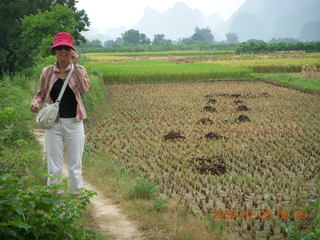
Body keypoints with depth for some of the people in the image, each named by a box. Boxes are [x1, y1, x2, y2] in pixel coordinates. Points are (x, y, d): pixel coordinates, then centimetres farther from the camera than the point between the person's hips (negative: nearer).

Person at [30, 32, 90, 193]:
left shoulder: (79, 70, 1)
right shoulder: (47, 72, 4)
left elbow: (85, 89, -17)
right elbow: (40, 94, 10)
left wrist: (75, 65, -18)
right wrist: (35, 102, -12)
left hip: (74, 123, -1)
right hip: (53, 124, 1)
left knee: (75, 167, 6)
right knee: (54, 169, 4)